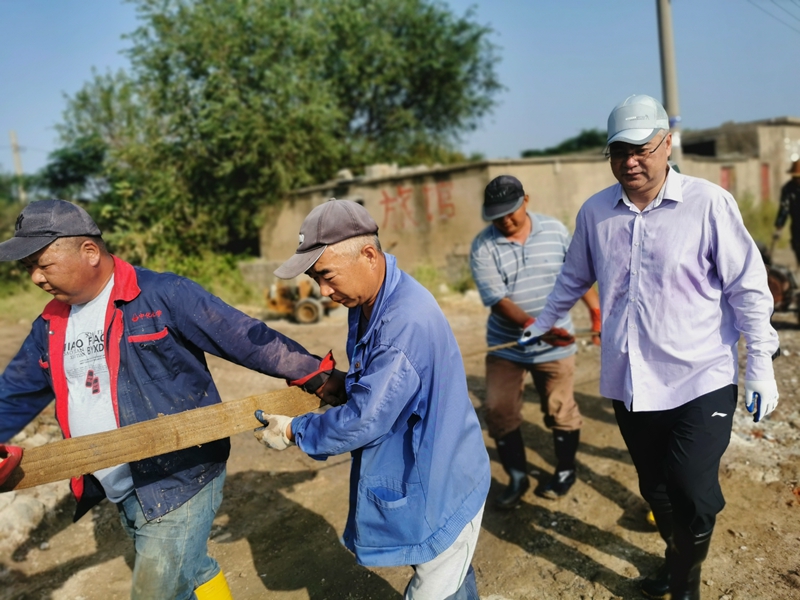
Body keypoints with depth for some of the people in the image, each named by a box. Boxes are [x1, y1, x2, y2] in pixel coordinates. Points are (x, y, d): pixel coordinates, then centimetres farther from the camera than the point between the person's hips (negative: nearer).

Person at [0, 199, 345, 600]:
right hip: (122, 494, 7)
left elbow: (246, 338, -18)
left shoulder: (162, 295, -17)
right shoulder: (51, 325, 6)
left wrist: (319, 377, -18)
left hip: (179, 482, -7)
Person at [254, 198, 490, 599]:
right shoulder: (366, 302, -2)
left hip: (441, 485, -8)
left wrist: (294, 432, -13)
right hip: (421, 475, 8)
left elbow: (365, 420, -27)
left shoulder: (408, 322, -32)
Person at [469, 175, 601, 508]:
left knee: (560, 411, 10)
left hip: (555, 346, 0)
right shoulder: (483, 246, -12)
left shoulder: (555, 230, -4)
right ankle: (517, 477, 22)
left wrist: (596, 311, 1)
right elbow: (497, 299, -20)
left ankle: (566, 471, 33)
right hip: (505, 346, 0)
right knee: (498, 412, 3)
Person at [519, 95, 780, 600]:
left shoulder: (708, 203, -9)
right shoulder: (595, 212, 3)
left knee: (695, 493, -6)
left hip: (701, 381, -4)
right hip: (629, 383, 4)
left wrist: (761, 363, -5)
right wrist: (543, 324, 25)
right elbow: (575, 278, 18)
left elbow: (748, 287, -4)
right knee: (656, 488, 18)